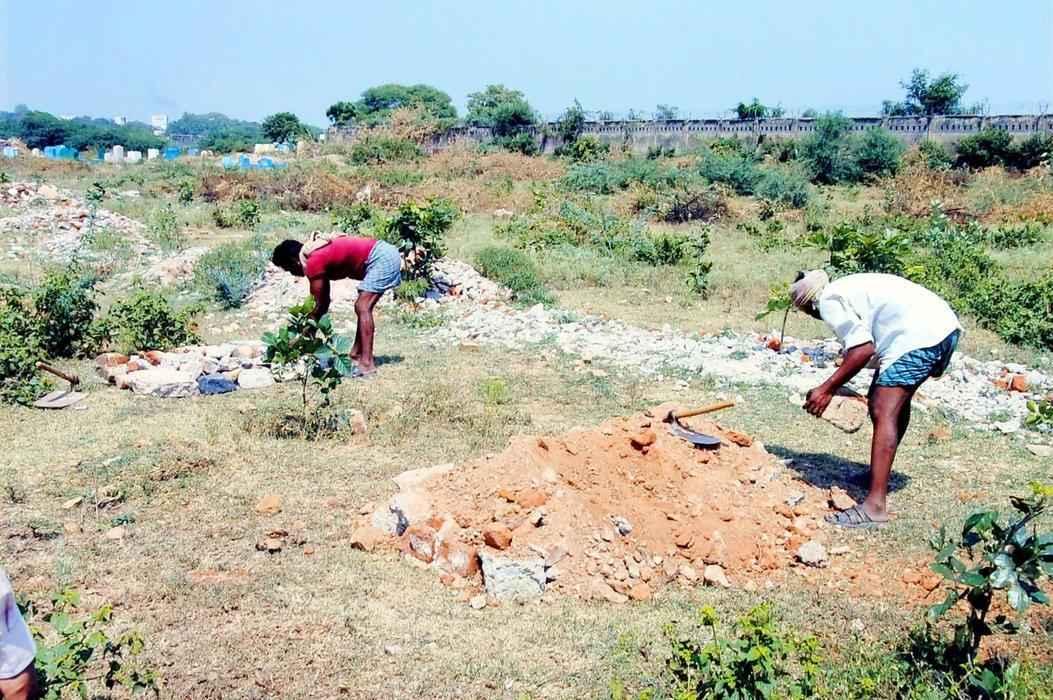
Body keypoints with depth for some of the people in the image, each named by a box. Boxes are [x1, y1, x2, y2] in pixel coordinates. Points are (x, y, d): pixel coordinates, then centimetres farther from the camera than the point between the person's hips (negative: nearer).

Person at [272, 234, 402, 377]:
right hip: (387, 254, 10)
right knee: (361, 307, 15)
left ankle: (367, 363, -17)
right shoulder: (320, 254, 17)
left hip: (382, 258, -10)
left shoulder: (313, 263, -12)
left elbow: (319, 305, -6)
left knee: (362, 308, -13)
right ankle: (356, 354, 20)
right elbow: (324, 302, 22)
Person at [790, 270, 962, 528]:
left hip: (921, 334, -11)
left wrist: (826, 389, -8)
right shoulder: (847, 288, 26)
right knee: (897, 398, 26)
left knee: (883, 412, -12)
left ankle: (875, 505, -17)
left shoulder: (828, 301, -3)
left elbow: (863, 349, -14)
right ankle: (879, 473, 41)